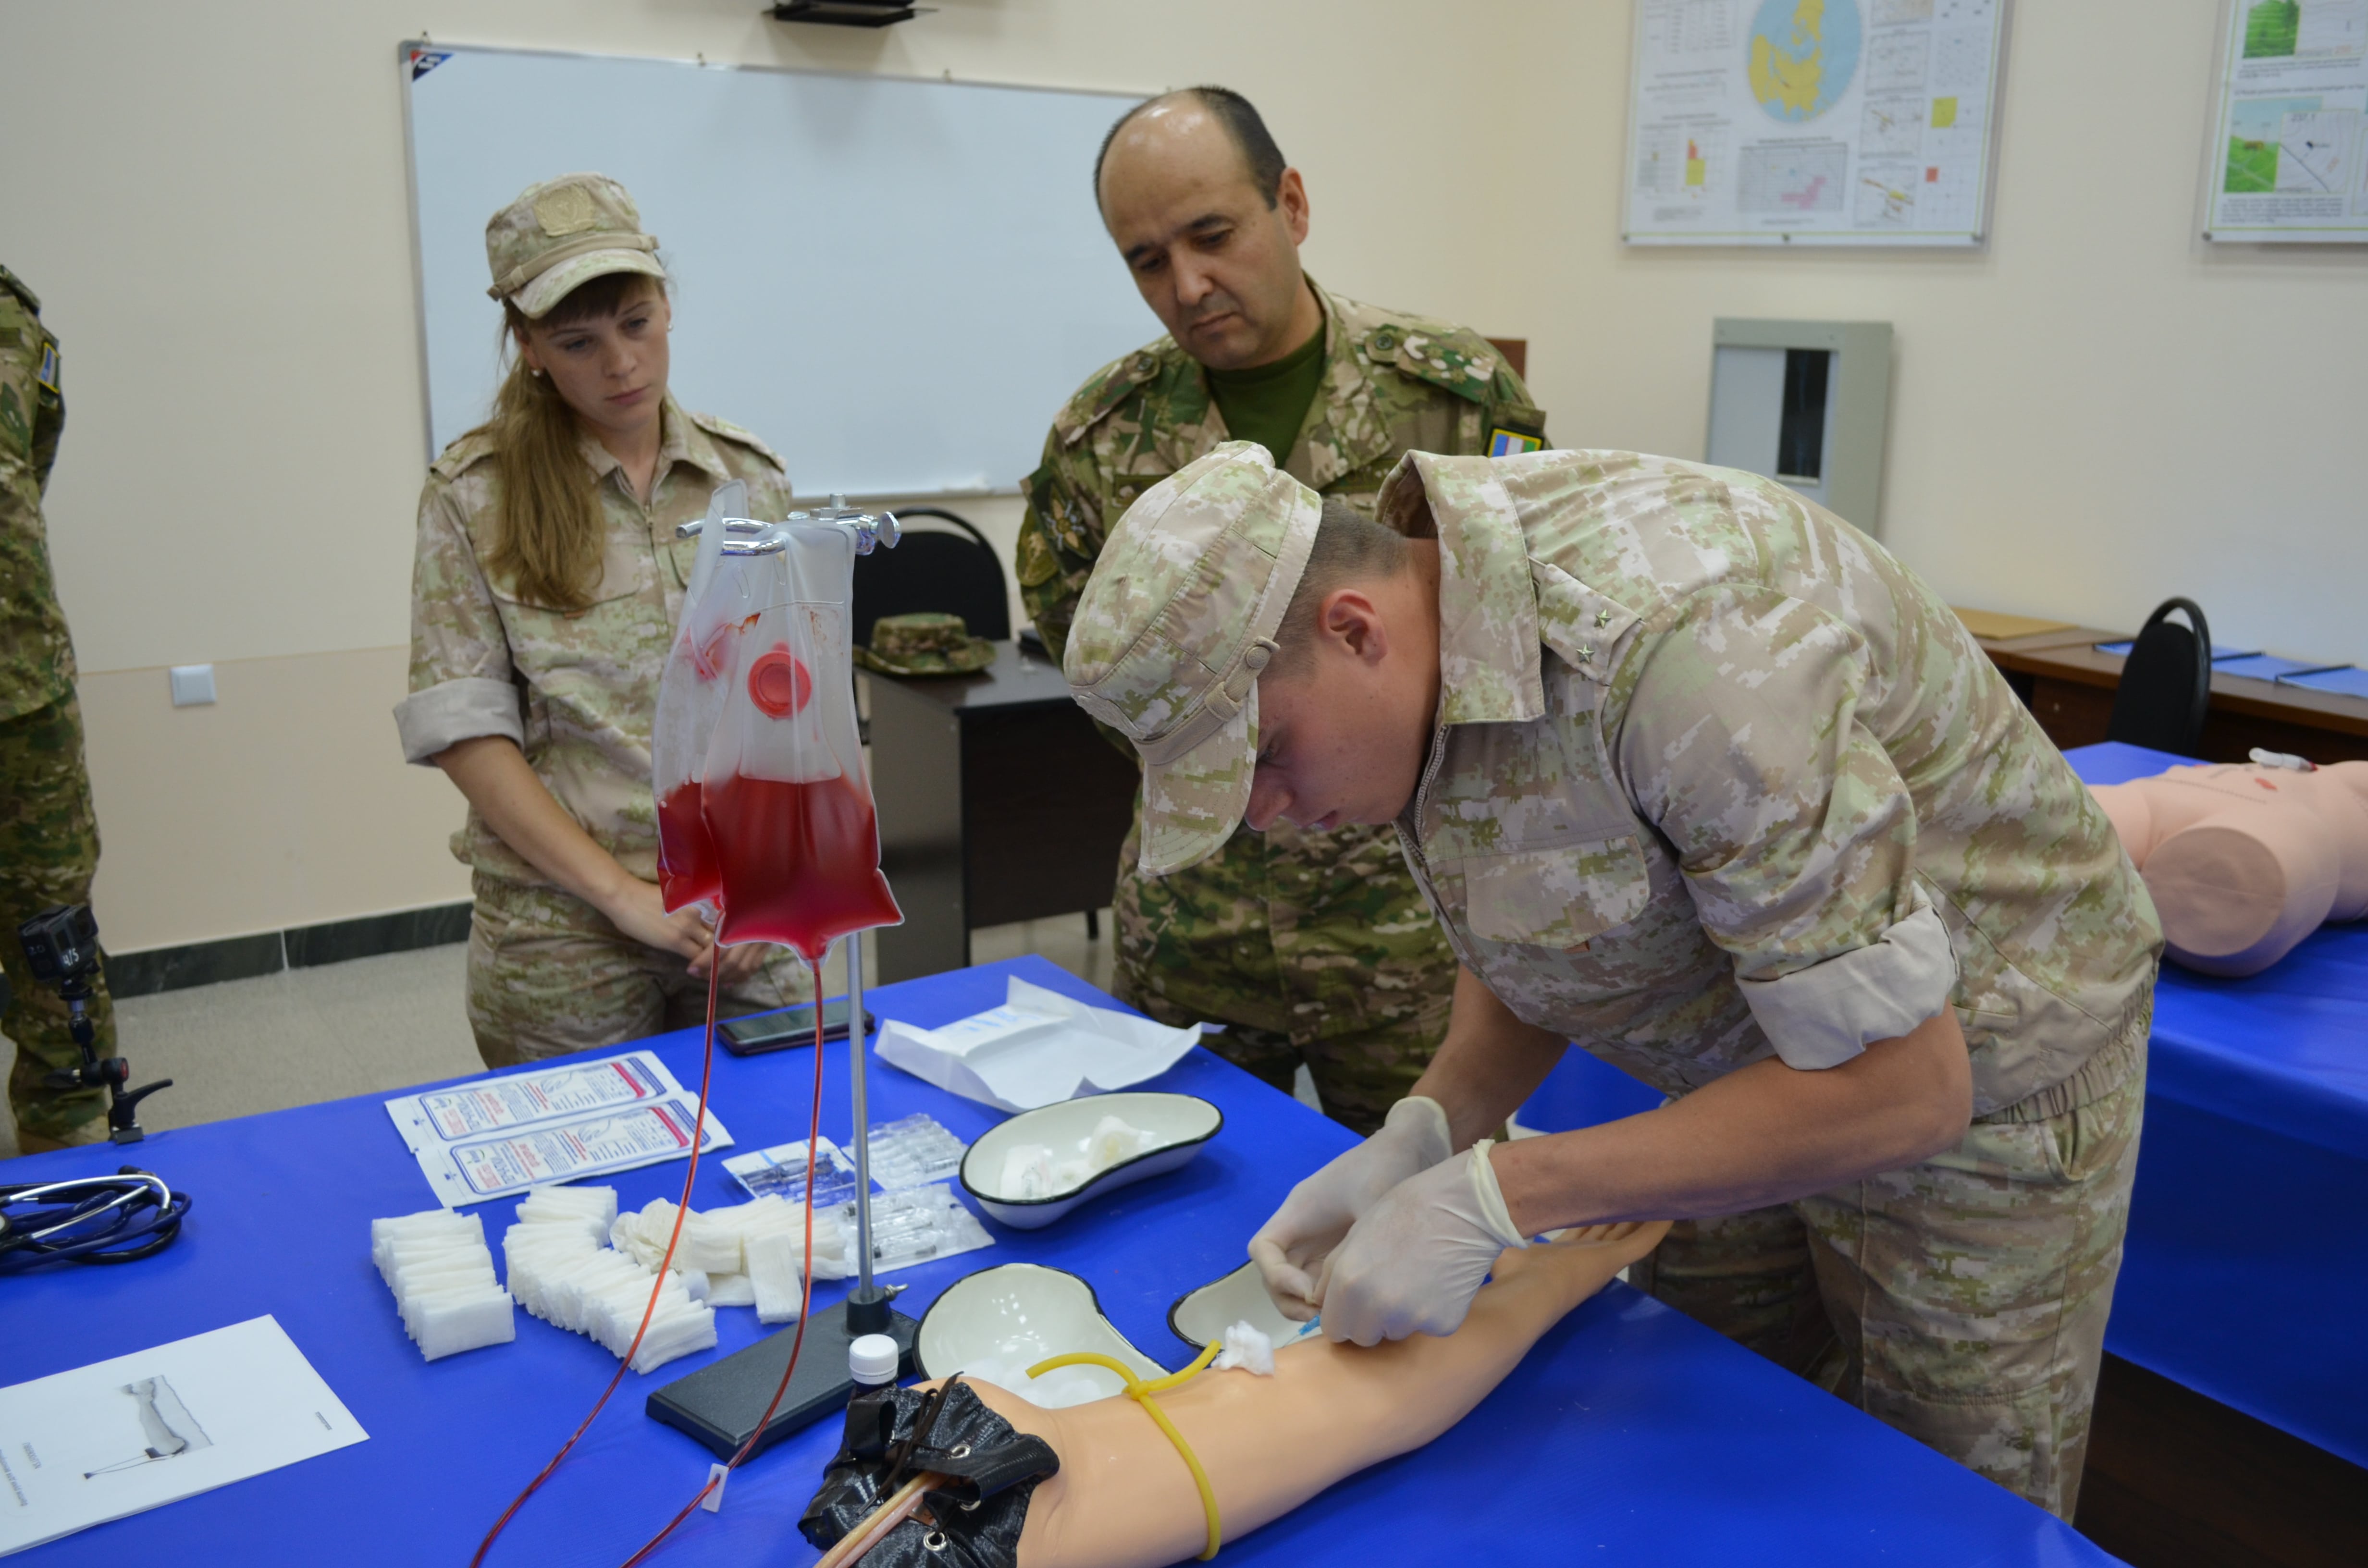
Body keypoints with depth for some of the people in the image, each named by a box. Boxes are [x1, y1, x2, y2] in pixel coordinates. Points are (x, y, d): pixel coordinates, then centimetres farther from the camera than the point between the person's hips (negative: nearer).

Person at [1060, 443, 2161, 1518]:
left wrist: (1488, 1198, -30)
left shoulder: (1675, 648, -37)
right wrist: (1419, 1136, -15)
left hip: (1967, 1070, -6)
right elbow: (1532, 934, 3)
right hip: (1745, 1069, 7)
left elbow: (1899, 1090, -31)